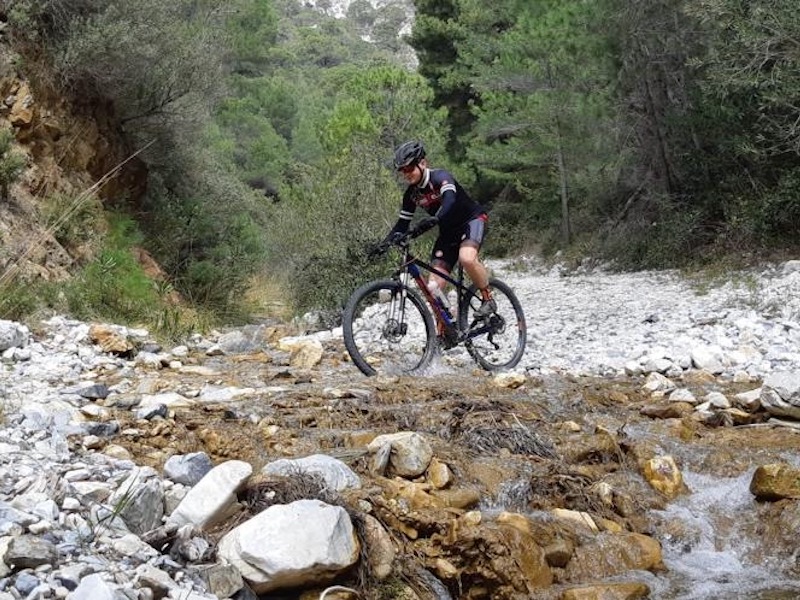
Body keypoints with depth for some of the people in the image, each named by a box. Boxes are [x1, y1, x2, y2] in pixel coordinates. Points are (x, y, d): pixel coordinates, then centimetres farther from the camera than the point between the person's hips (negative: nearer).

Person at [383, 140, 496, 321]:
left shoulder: (440, 177, -22)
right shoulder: (411, 194, -3)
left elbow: (450, 200, -42)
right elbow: (402, 224, 1)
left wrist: (435, 218, -61)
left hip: (472, 220, -6)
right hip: (449, 231, 6)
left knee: (467, 258, -38)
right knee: (434, 288, -8)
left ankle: (488, 299, -15)